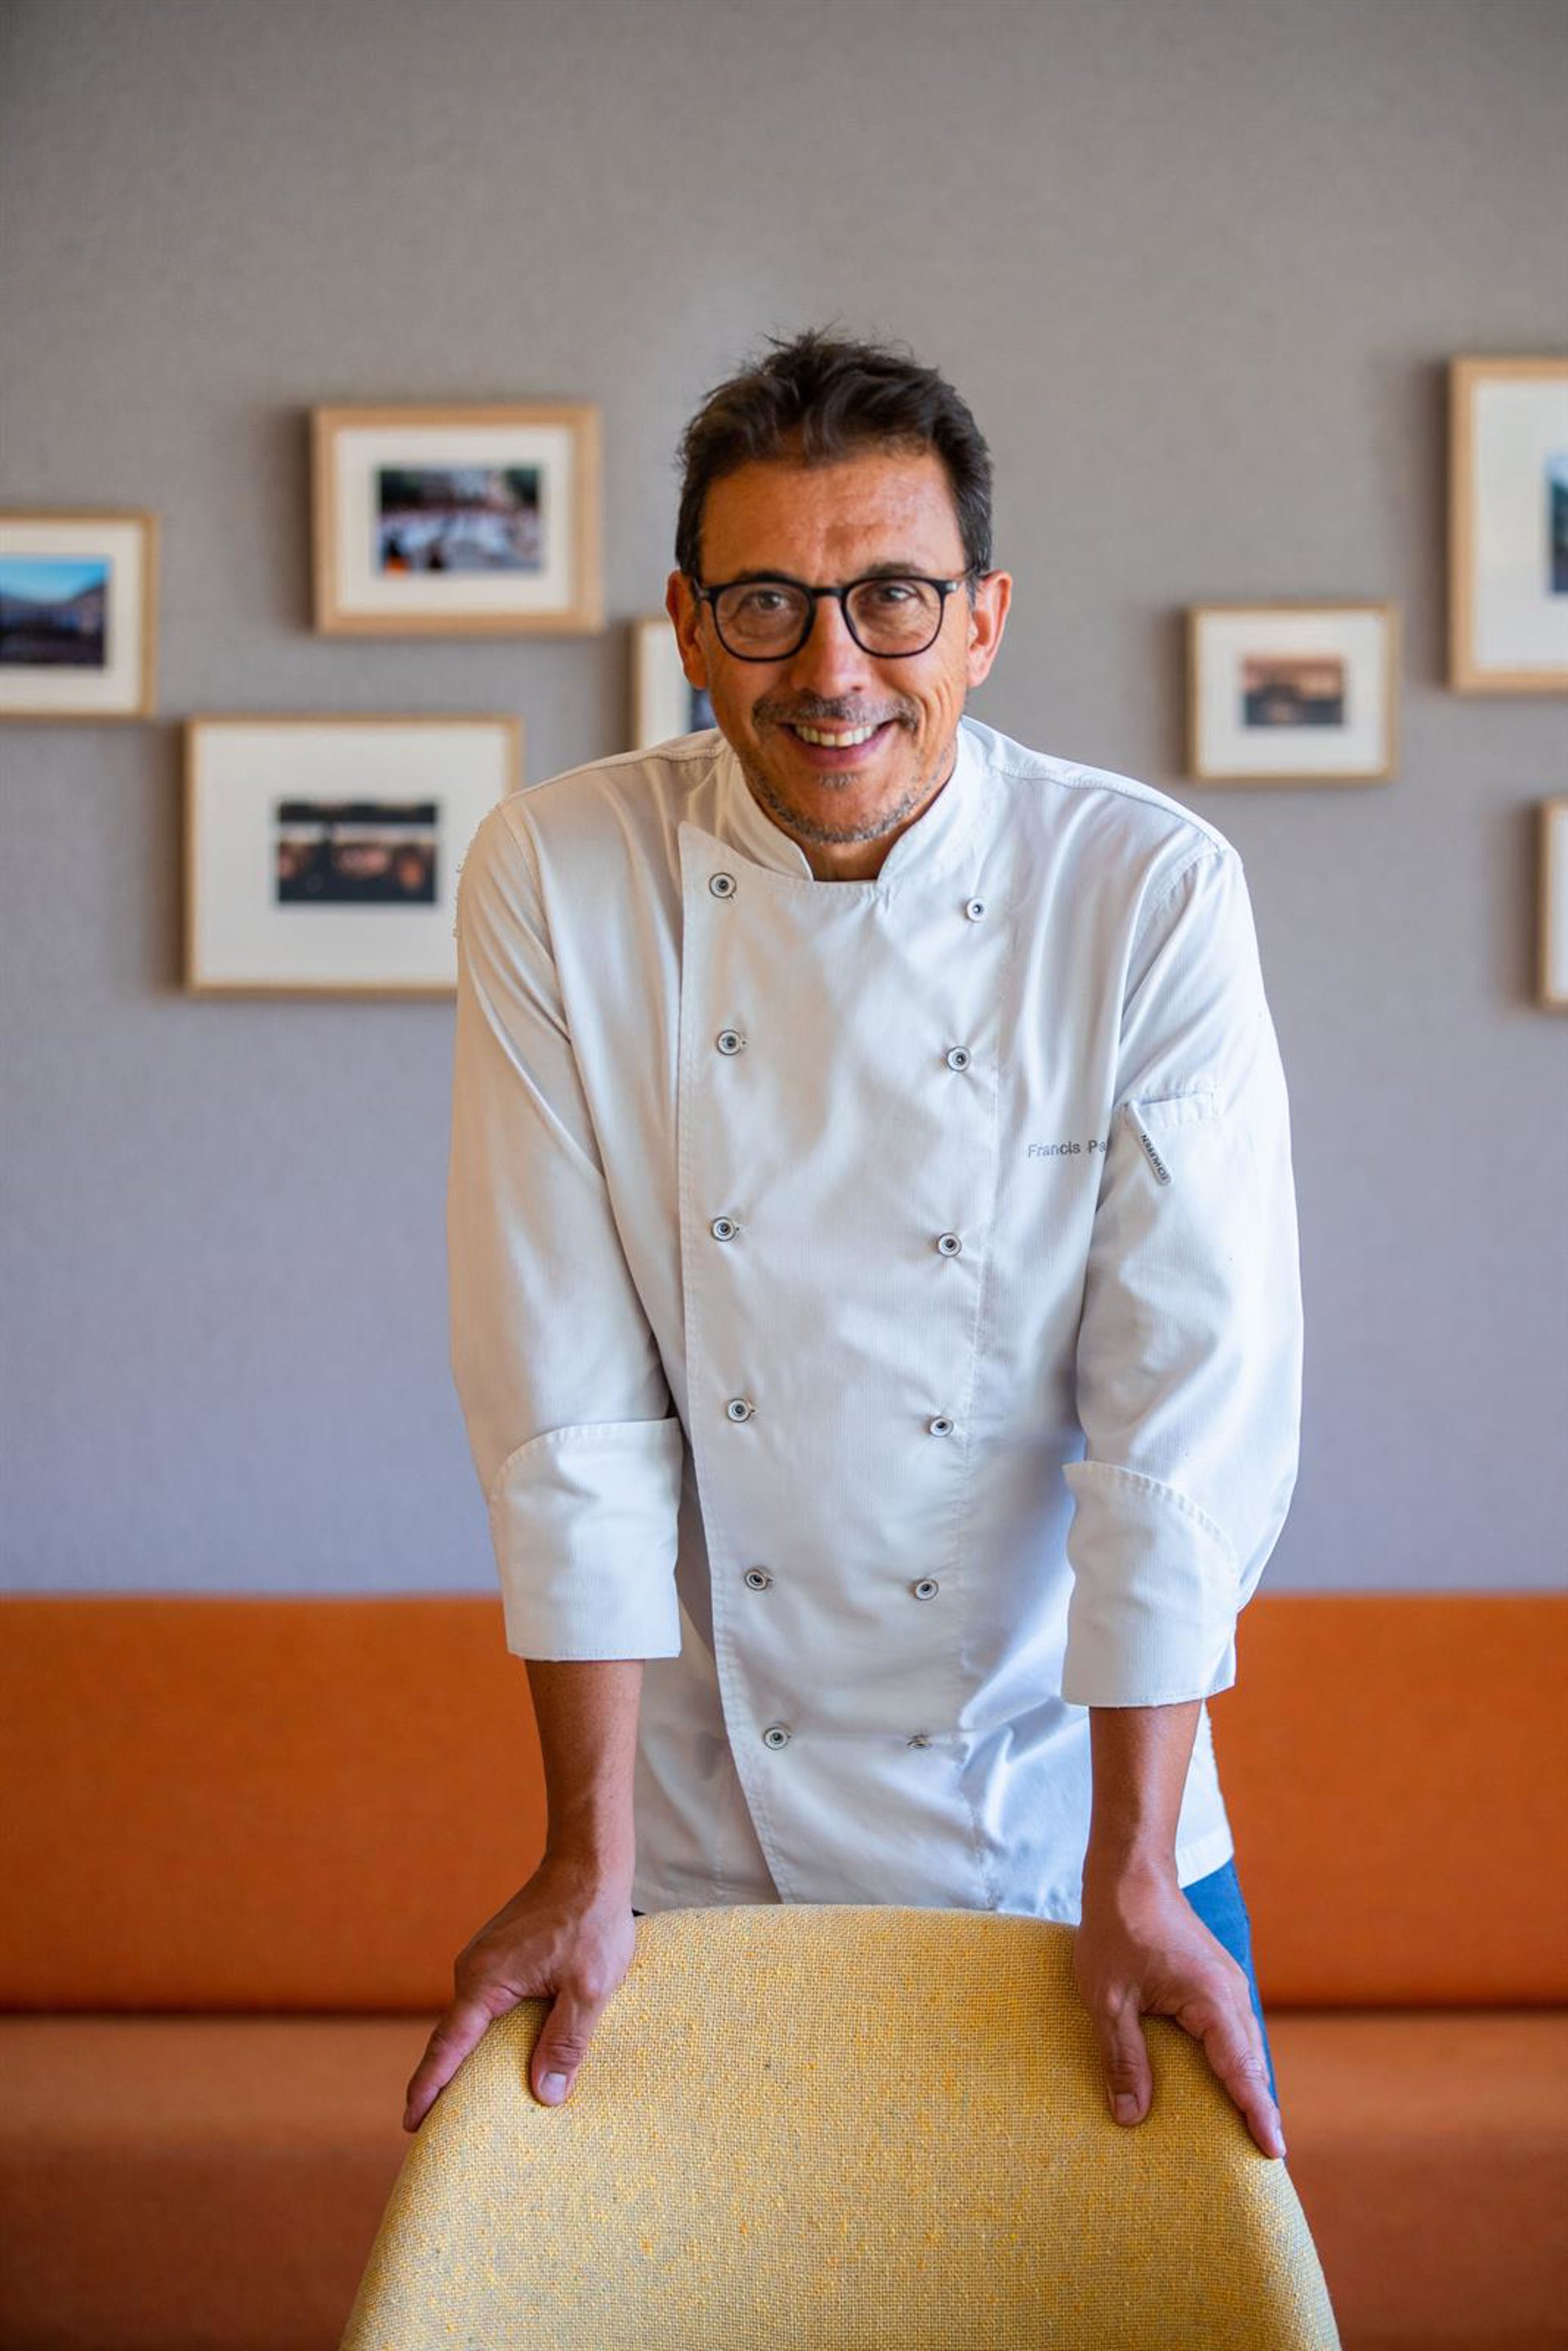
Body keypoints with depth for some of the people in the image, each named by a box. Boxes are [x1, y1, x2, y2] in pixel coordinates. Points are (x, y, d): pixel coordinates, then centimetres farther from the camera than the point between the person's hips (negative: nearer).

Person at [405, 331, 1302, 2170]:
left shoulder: (1152, 894, -13)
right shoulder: (556, 880, -11)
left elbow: (1185, 1405, -14)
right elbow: (567, 1397, -12)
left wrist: (1130, 1875, -16)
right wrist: (589, 1858, -12)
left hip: (1056, 1790, 0)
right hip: (700, 1811, 0)